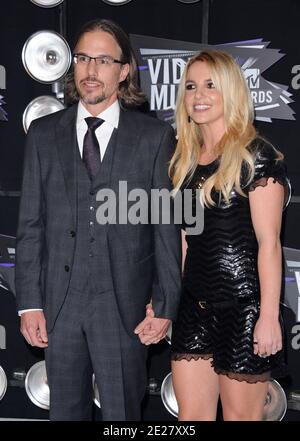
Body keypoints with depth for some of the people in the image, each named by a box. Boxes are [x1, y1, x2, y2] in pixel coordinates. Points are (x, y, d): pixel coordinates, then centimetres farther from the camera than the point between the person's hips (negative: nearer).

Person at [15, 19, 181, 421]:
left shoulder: (155, 136, -1)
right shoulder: (44, 133, 6)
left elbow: (168, 227, -1)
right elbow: (31, 225, 5)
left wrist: (165, 306, -4)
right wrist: (29, 302, 0)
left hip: (124, 304, -2)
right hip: (59, 301, 3)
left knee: (122, 412, 8)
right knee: (65, 410, 15)